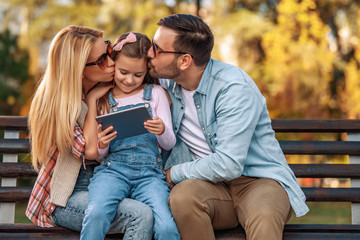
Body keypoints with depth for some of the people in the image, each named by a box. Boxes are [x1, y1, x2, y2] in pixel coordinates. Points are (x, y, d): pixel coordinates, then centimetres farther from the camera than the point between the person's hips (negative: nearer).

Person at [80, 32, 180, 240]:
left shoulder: (155, 93, 14)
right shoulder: (102, 99, 13)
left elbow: (169, 144, 10)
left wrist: (162, 131, -14)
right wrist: (101, 146, -9)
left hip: (150, 171, 0)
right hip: (112, 168, 0)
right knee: (96, 213, -33)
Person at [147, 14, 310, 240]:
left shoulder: (234, 87, -16)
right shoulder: (166, 81, 5)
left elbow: (228, 164, -22)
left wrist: (174, 173, -10)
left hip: (258, 179, -6)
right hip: (209, 185, 6)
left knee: (263, 217, -42)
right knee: (183, 195, -32)